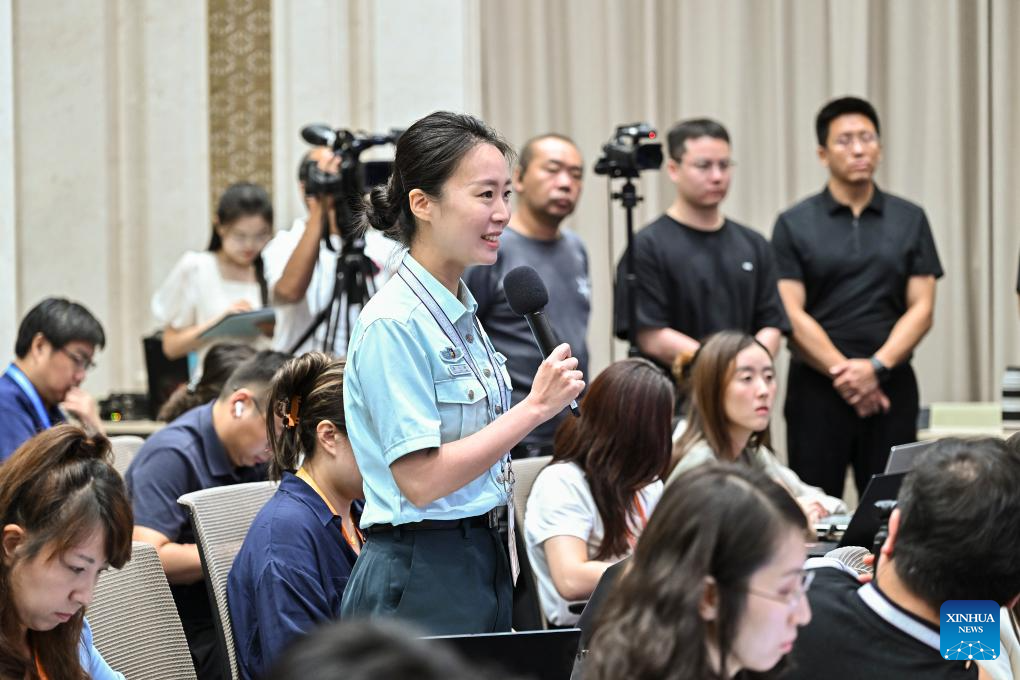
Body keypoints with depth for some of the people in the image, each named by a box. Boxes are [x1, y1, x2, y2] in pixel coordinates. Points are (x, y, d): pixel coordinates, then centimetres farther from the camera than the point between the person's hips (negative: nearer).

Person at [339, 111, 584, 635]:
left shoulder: (463, 313, 12)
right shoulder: (393, 325, -15)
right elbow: (421, 480, -20)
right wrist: (535, 407, -18)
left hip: (481, 565, 9)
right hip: (420, 582, -9)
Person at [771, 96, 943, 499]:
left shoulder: (910, 220, 9)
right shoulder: (795, 225, 3)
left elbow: (921, 309, 3)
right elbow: (791, 314, -4)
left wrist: (875, 367, -11)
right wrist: (843, 372, -13)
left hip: (891, 388, 2)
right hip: (817, 387, -1)